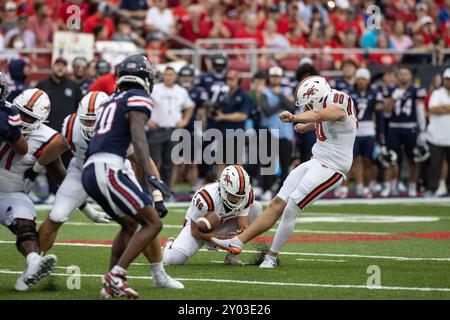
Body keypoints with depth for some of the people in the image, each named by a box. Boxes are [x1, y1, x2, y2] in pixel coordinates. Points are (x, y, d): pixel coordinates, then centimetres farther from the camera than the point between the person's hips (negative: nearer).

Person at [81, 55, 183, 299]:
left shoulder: (111, 102, 25)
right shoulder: (138, 100, 0)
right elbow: (138, 140, -13)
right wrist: (146, 178, -20)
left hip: (89, 171, 9)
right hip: (108, 171, -9)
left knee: (130, 224, 23)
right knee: (153, 223, -3)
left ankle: (111, 285, 16)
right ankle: (115, 276, -12)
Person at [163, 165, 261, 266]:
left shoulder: (247, 196, -23)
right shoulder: (204, 199, -37)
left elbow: (243, 225, -18)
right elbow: (195, 231, -24)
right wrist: (222, 237, -33)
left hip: (222, 225, 4)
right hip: (197, 227, -4)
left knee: (255, 208, -18)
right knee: (172, 259, -26)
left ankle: (232, 255, -8)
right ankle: (170, 243, 16)